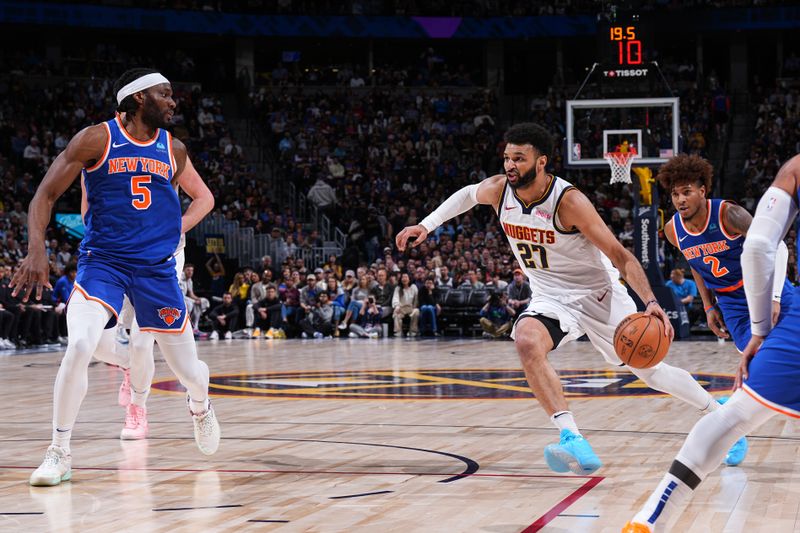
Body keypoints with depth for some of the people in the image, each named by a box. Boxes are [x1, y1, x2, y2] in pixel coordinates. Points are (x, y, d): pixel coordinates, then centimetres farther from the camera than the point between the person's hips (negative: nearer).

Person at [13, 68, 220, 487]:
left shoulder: (175, 150, 5)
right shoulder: (96, 139, -8)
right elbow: (45, 196, -10)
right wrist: (36, 251, -24)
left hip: (157, 267, 4)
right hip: (102, 262, -3)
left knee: (187, 369, 7)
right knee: (79, 346, -27)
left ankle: (200, 405, 46)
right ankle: (59, 453, -12)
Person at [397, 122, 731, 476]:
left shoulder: (568, 201, -27)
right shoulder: (498, 190, -11)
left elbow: (619, 255, -26)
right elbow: (468, 195, 16)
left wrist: (650, 302, -39)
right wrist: (426, 225, 7)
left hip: (598, 293, -4)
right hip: (551, 298, 4)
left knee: (650, 370, 4)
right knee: (527, 342, -30)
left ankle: (720, 412, 31)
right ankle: (573, 439, -37)